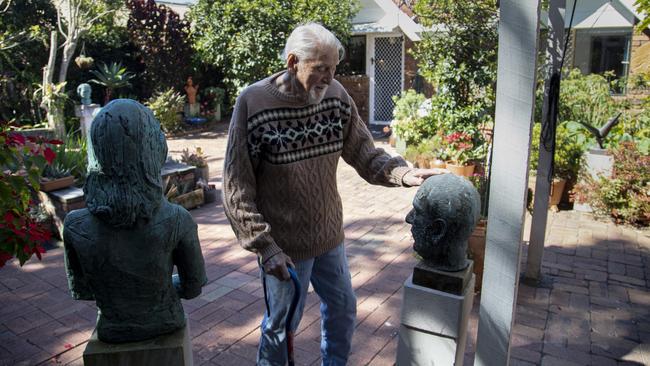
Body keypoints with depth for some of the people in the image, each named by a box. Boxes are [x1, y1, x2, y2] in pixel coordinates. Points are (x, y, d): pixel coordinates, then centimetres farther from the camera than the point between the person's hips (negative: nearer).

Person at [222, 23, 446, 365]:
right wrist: (265, 246, -19)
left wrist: (403, 173, -21)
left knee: (343, 308, 22)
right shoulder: (253, 102, -18)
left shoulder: (336, 95, -6)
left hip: (329, 234, 5)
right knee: (281, 322, 14)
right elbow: (237, 187, -16)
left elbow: (364, 153, -1)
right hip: (283, 244, -5)